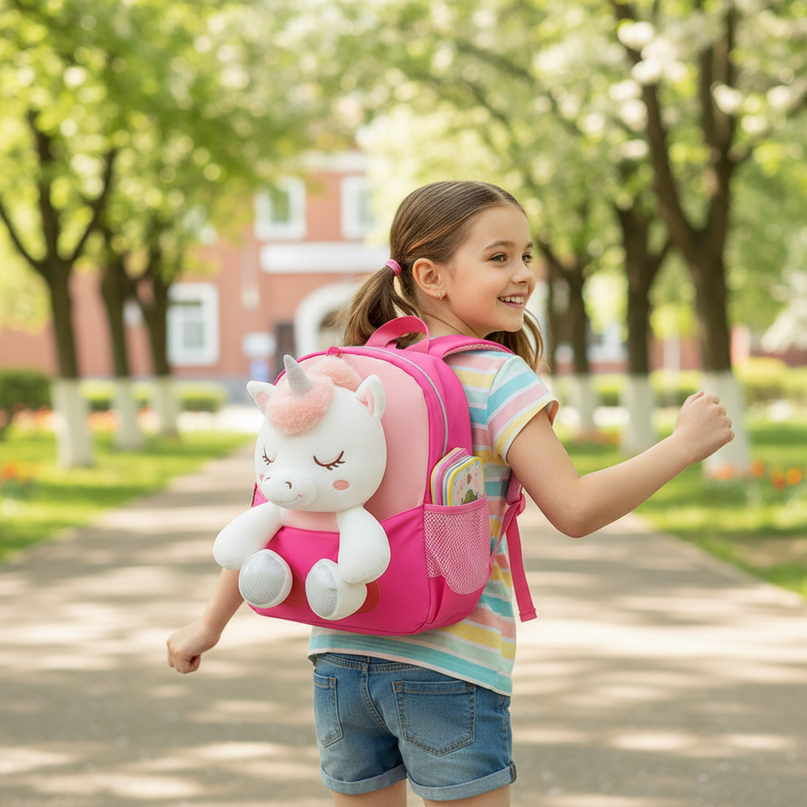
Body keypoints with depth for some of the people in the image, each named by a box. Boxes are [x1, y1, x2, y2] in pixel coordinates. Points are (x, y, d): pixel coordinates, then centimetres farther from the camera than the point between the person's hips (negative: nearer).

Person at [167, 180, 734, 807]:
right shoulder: (499, 380, -9)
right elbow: (574, 508, -15)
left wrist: (213, 622, 15)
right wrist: (686, 444, -5)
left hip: (341, 655, 6)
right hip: (450, 663, -5)